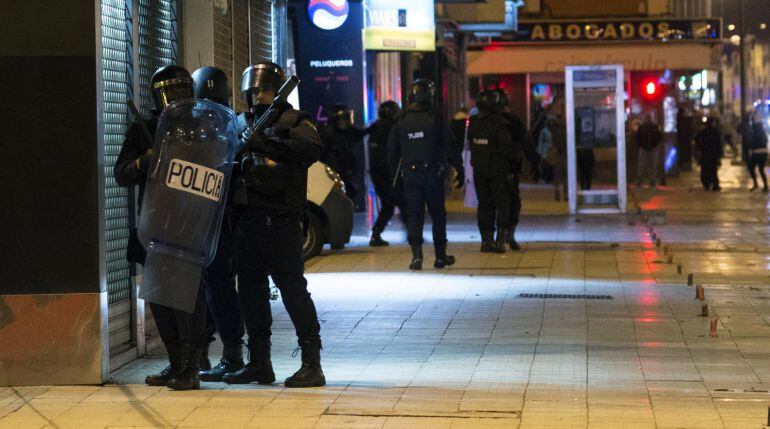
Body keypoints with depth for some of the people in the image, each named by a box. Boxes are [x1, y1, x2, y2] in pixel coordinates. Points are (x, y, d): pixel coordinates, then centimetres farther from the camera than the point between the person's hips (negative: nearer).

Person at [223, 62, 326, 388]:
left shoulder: (293, 121, 0)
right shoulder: (244, 125, 19)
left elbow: (312, 150, -20)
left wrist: (268, 145, -29)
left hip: (280, 223, -7)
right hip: (247, 220, 7)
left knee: (292, 288, -9)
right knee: (251, 290, 11)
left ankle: (312, 363, -6)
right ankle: (259, 363, 20)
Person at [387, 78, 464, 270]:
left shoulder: (400, 124, 2)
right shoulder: (435, 121, -8)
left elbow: (392, 153, 8)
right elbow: (450, 148, -5)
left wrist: (397, 172, 20)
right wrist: (459, 170, 3)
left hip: (410, 174, 2)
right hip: (433, 173, -2)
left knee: (414, 214, 3)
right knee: (437, 214, 10)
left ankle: (416, 254, -11)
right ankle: (441, 255, 16)